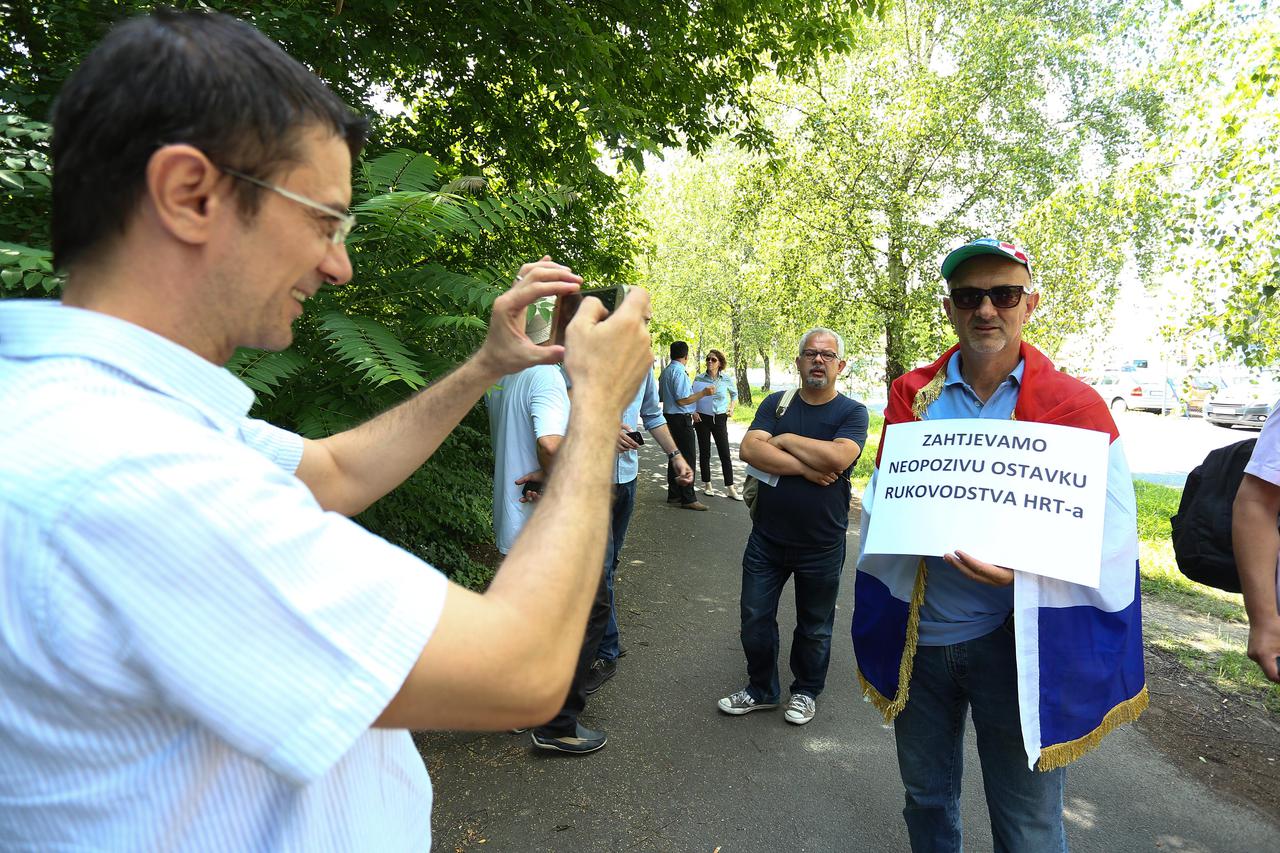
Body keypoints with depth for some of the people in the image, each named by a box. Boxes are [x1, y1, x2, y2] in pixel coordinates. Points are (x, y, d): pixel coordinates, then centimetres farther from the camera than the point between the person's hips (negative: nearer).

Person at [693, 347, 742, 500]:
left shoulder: (726, 380, 0)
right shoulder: (699, 378, -3)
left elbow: (734, 393, 20)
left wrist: (731, 408, 9)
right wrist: (694, 412, -8)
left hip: (720, 419, 0)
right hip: (702, 419, 0)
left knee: (725, 454, -2)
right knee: (704, 453, 6)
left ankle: (730, 488, 4)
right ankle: (707, 485, 19)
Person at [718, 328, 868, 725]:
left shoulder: (851, 412, -5)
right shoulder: (776, 404, 2)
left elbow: (838, 457, -26)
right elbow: (749, 449, -15)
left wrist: (785, 439, -15)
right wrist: (806, 468, -21)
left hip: (822, 546, -2)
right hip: (767, 539, 2)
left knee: (814, 627, 16)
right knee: (755, 619, 12)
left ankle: (806, 691, 39)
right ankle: (761, 689, 34)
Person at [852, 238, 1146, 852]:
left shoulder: (1075, 406, -8)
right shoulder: (911, 396, 1)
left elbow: (1108, 542, -9)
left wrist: (1021, 571, -27)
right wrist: (912, 522, -15)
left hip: (1015, 642, -3)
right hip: (917, 635, 3)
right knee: (925, 798, 23)